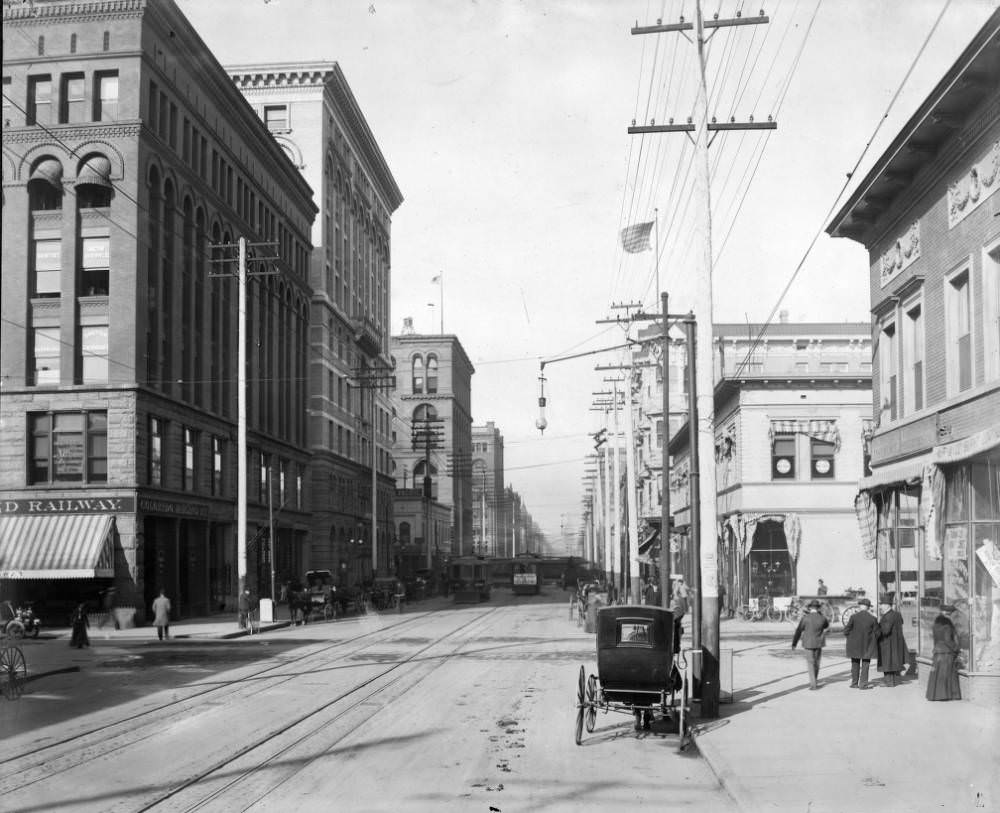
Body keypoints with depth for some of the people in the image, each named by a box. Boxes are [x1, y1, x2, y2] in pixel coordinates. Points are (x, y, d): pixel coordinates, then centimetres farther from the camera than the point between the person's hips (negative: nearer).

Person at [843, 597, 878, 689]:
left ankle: (854, 683, 18)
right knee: (865, 665, 7)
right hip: (867, 646, 0)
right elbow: (877, 633, -2)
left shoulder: (853, 617, -11)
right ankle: (863, 684, 4)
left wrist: (846, 625, 11)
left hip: (855, 646, 0)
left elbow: (846, 631, -10)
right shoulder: (872, 618, -9)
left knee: (855, 665, 13)